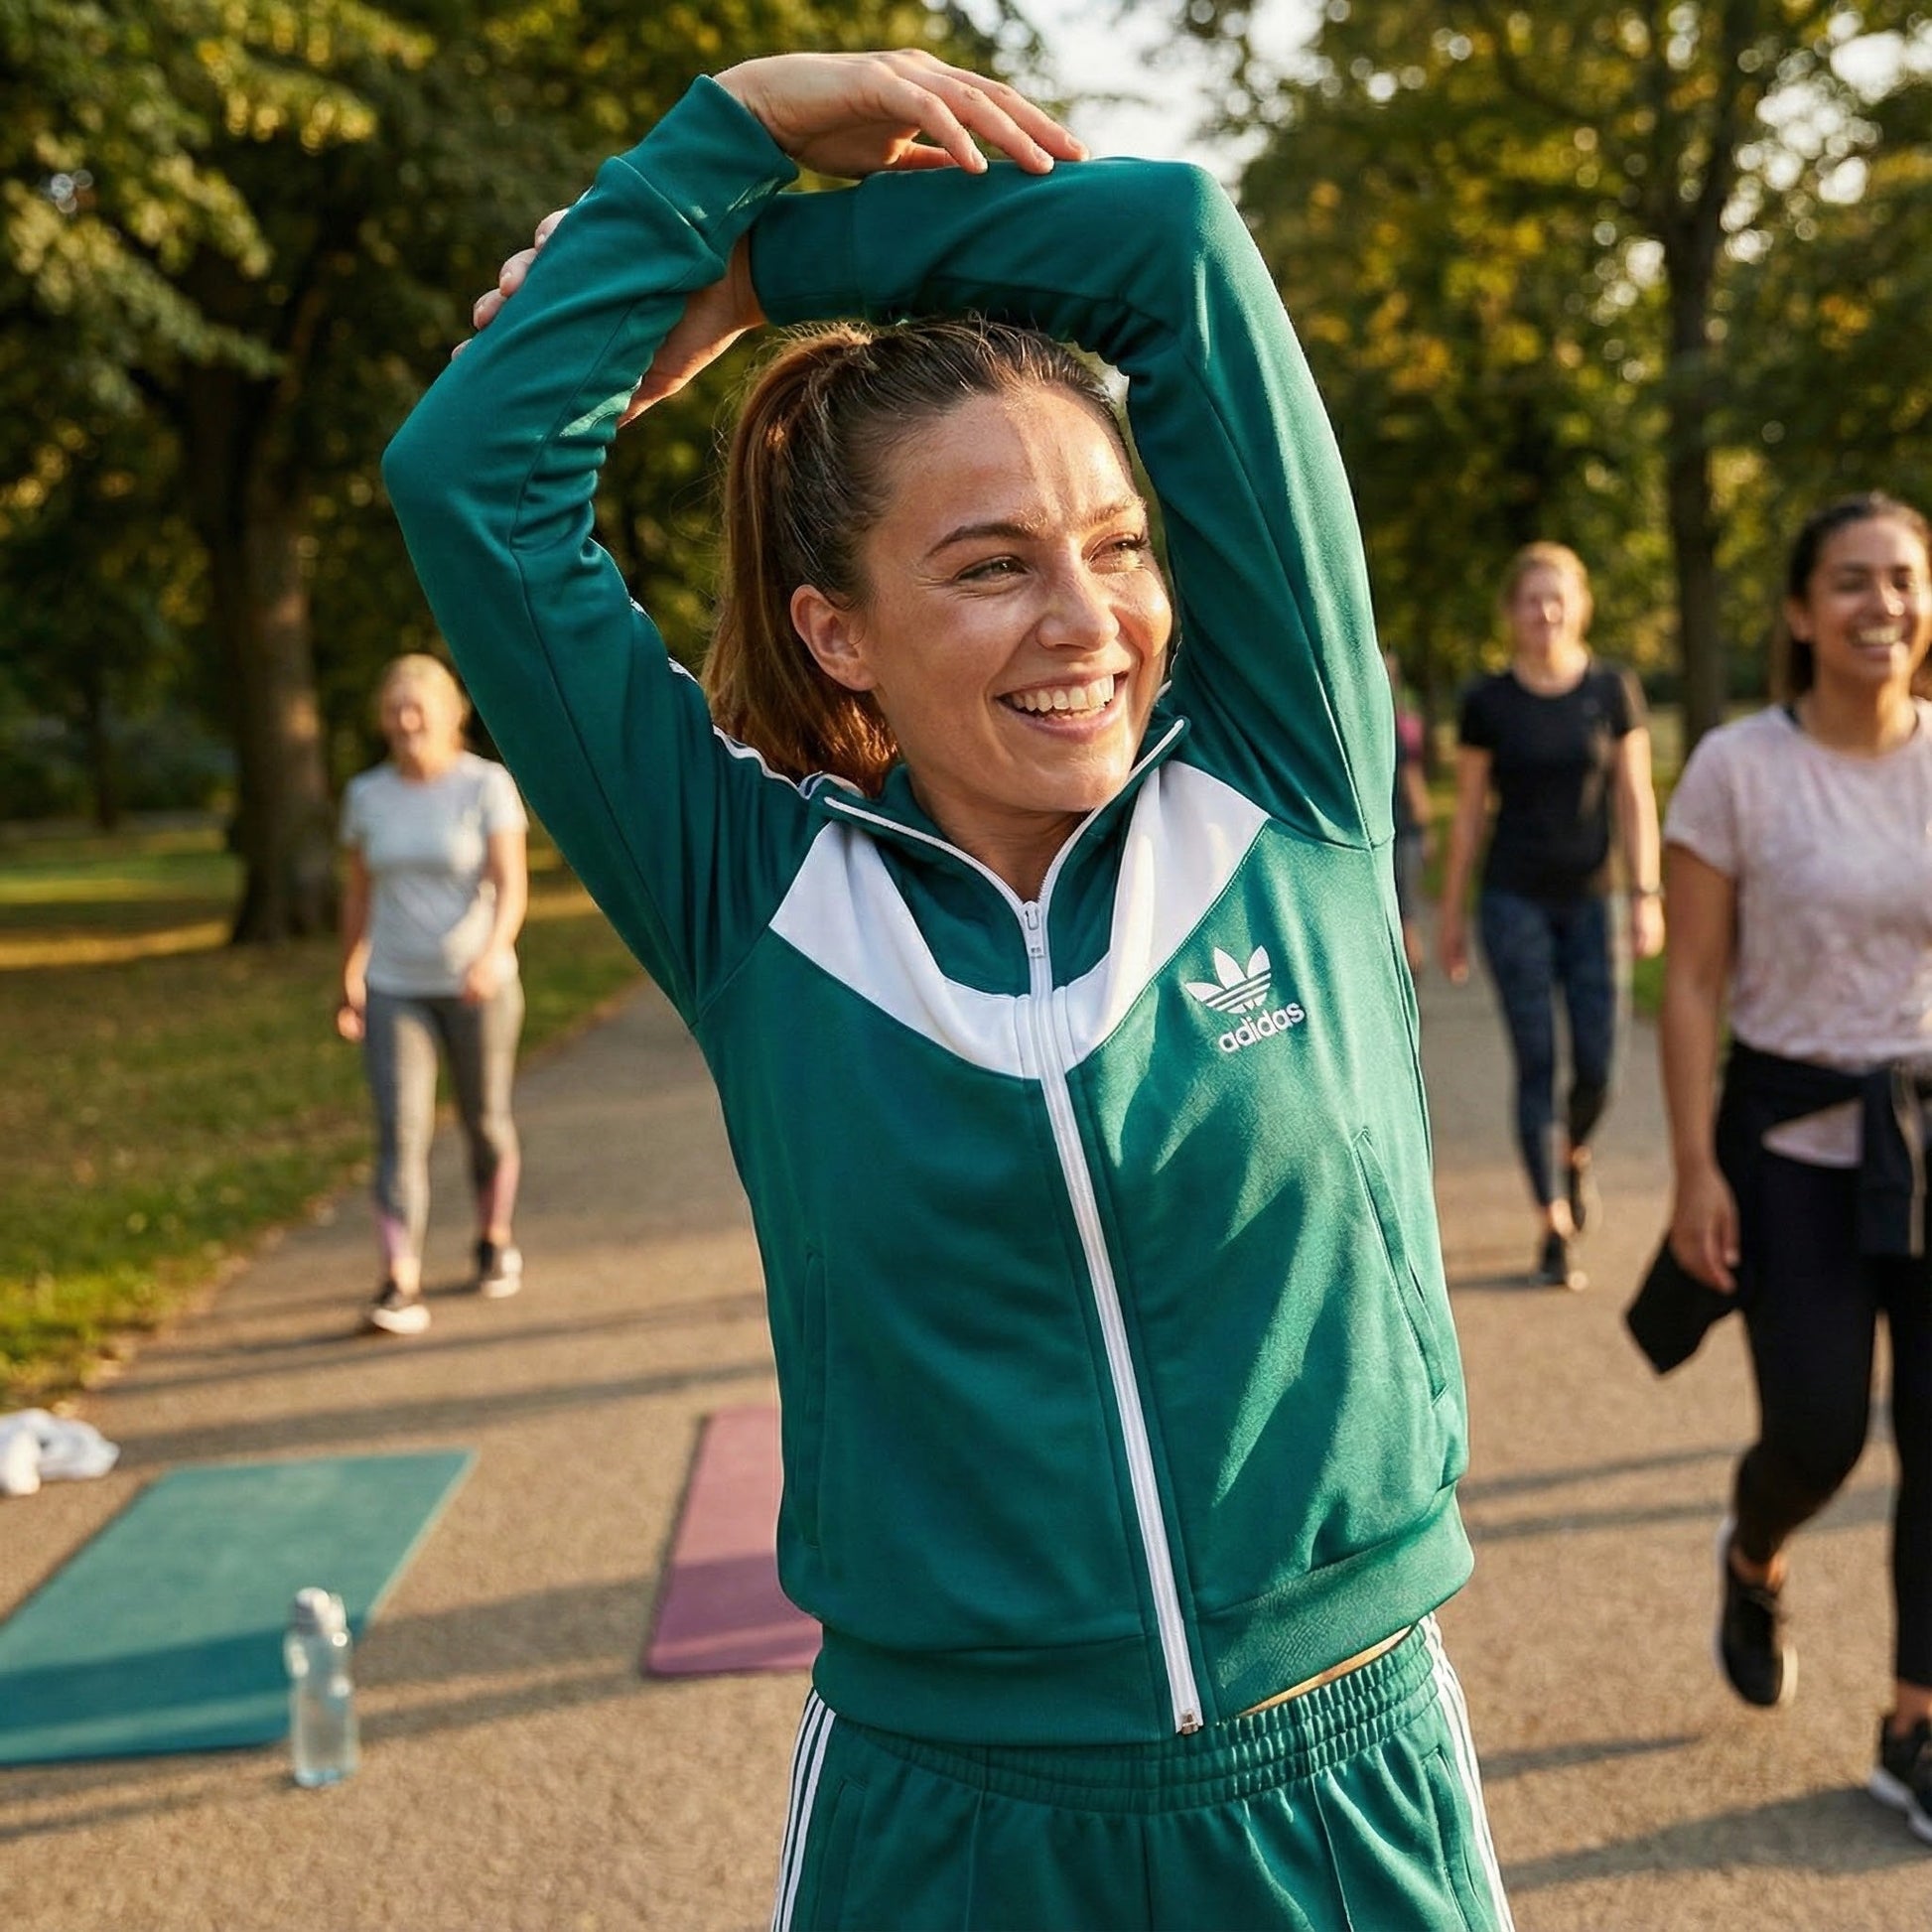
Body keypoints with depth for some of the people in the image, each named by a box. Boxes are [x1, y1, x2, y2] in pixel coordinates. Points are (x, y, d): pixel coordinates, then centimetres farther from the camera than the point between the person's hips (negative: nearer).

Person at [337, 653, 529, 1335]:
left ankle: (495, 1242, 39)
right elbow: (359, 892, 12)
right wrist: (349, 983, 15)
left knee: (485, 1122, 13)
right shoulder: (366, 794, 2)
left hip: (479, 986, -2)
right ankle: (399, 1288, -19)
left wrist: (491, 957, -34)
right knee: (401, 1133, -12)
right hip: (396, 991, 2)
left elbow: (512, 887, -17)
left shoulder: (488, 785, -9)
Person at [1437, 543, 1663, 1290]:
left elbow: (1634, 799, 2)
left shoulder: (1613, 690, 1)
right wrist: (1451, 912, 5)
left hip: (1590, 899, 1)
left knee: (1596, 1063, 1)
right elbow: (1469, 812, 4)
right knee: (1536, 1062, -3)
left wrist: (1647, 894, -5)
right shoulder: (1488, 701, -1)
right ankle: (1553, 1223, 3)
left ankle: (1574, 1152, 34)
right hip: (1515, 900, -1)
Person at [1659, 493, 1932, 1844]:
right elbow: (1694, 984, -6)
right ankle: (1752, 1567, 35)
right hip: (1796, 1144, -3)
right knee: (1820, 1431, -2)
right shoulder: (1737, 768, -8)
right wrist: (1695, 1168, -10)